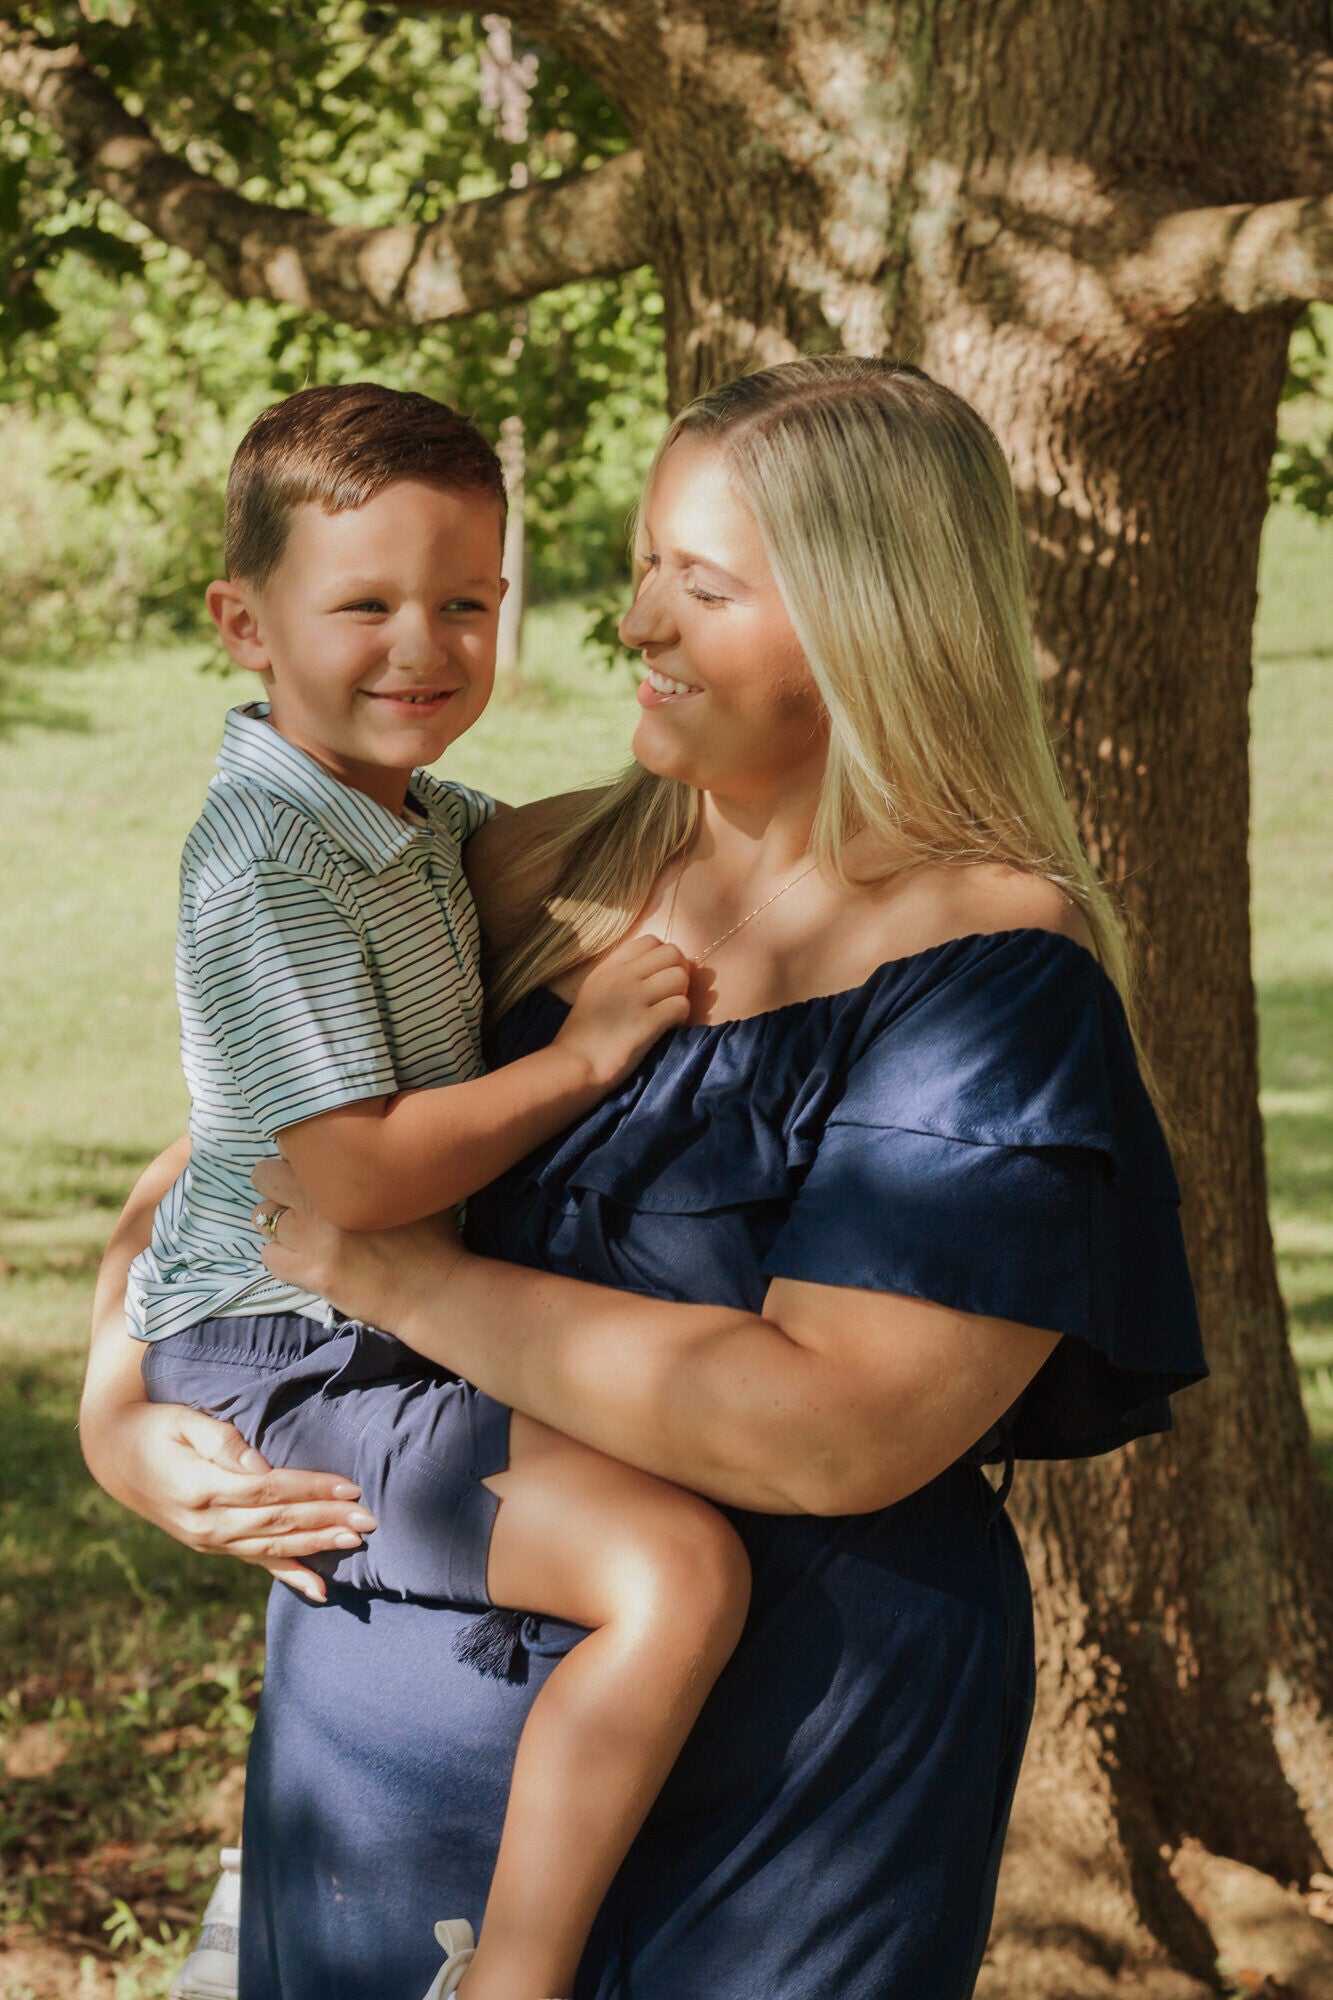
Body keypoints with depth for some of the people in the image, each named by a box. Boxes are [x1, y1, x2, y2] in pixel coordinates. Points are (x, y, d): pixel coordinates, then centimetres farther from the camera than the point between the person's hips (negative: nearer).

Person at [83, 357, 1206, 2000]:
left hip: (775, 1793, -5)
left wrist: (401, 1277, -19)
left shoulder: (1001, 971, -14)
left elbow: (835, 1431, -25)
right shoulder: (539, 878, 3)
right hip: (394, 1715, 5)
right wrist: (118, 1407, -5)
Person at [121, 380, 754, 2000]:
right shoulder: (265, 862, -21)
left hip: (396, 1336, 10)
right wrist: (584, 1054, -19)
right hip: (286, 1376, -10)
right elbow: (356, 1172, -26)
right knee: (678, 1566, -27)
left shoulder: (424, 821, 9)